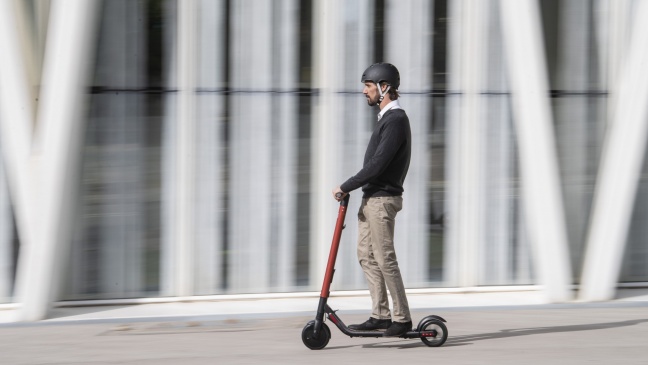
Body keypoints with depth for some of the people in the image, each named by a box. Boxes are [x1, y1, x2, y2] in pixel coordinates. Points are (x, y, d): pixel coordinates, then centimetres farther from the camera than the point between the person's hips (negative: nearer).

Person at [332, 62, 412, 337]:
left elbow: (377, 165, -23)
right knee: (366, 256, 10)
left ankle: (402, 319, -2)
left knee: (385, 260, -7)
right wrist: (351, 188, 13)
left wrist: (345, 187, -17)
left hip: (381, 200, -10)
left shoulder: (395, 120, -17)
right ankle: (380, 315, 13)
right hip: (371, 198, 10)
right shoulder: (387, 117, 16)